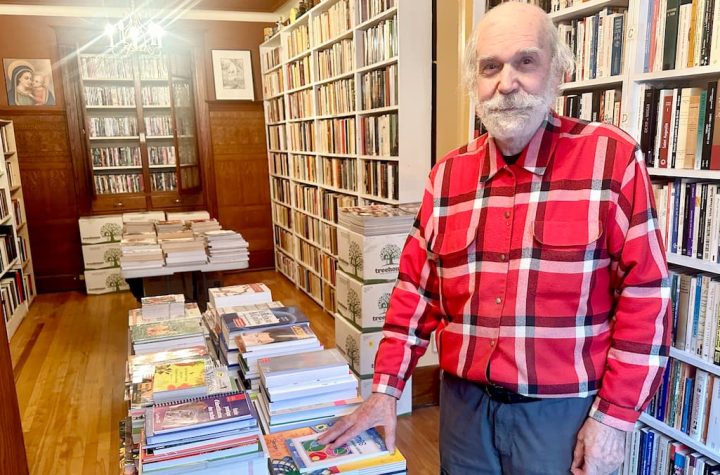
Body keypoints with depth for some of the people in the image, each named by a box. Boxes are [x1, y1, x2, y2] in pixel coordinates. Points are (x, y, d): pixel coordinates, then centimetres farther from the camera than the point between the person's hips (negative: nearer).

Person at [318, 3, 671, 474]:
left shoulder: (612, 158, -11)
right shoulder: (448, 175, 0)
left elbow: (645, 294, -10)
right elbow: (418, 288, 3)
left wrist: (615, 415, -11)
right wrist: (386, 389, 0)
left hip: (561, 408, -3)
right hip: (464, 401, 4)